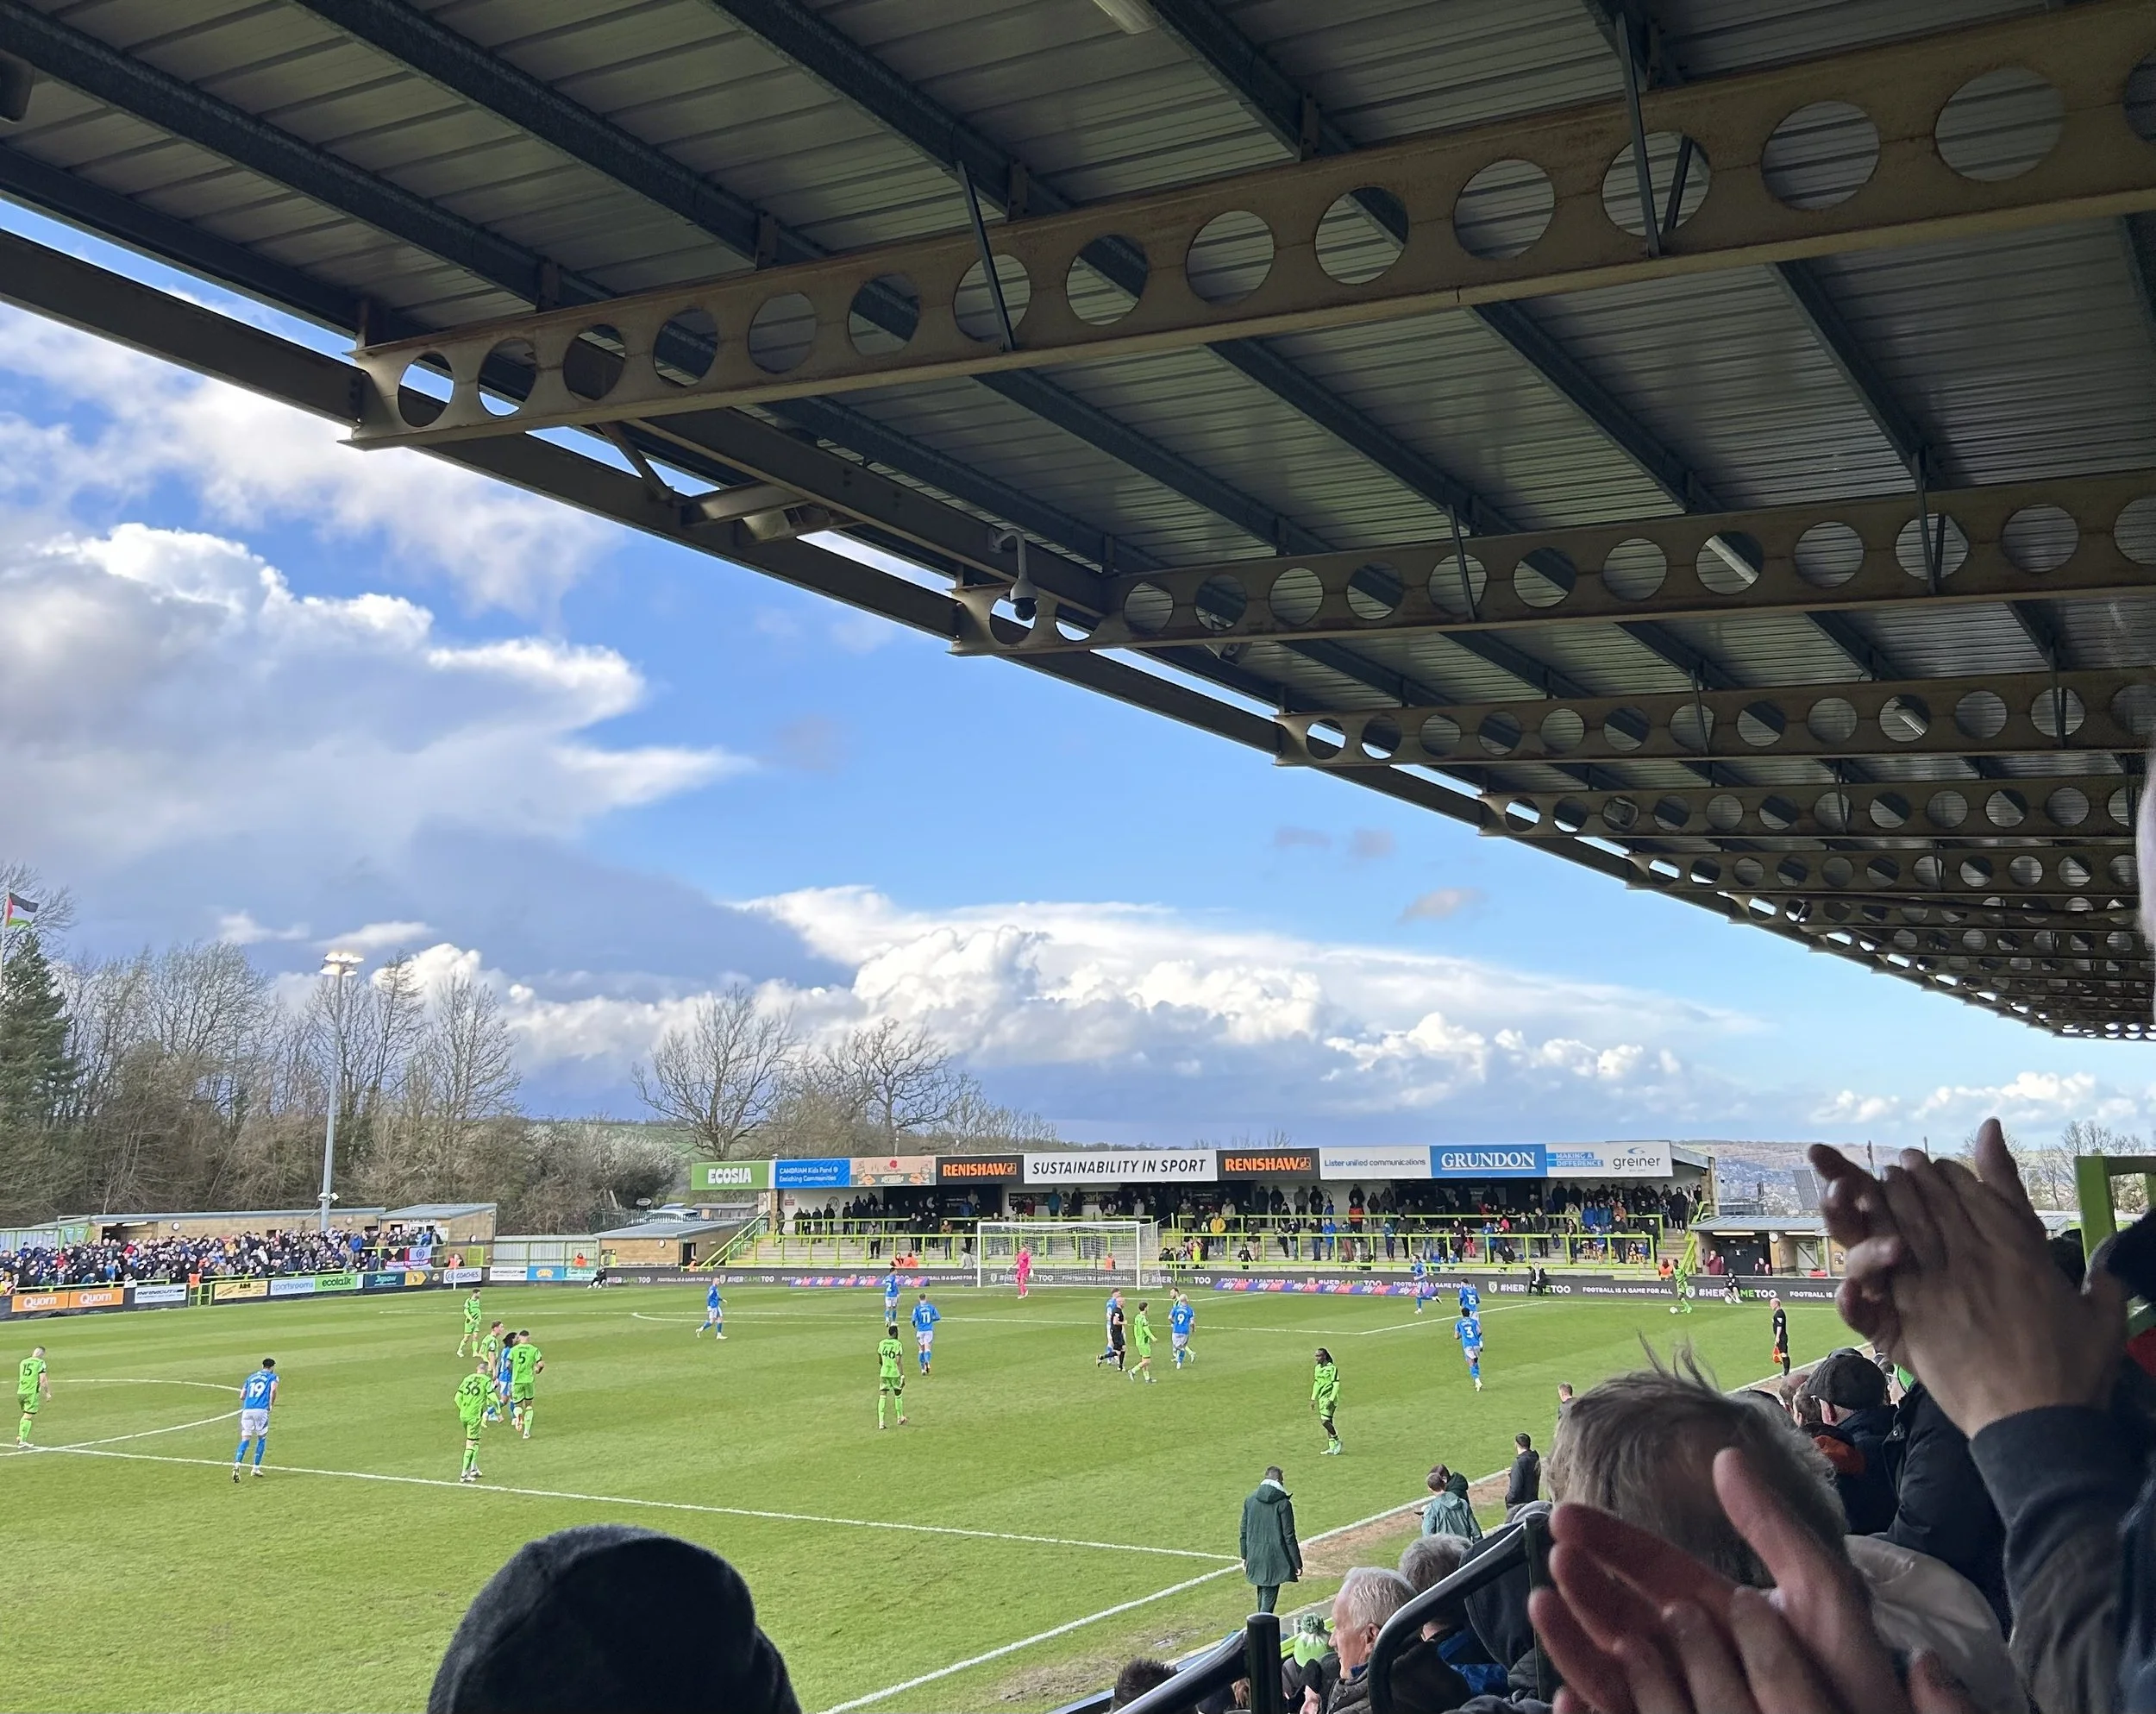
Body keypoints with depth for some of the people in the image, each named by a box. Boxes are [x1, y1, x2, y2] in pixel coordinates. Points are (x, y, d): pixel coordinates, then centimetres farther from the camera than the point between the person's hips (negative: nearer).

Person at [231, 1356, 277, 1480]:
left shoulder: (251, 1377, 25)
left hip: (247, 1410, 3)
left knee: (245, 1439, 3)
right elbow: (273, 1389, -9)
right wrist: (271, 1404, 4)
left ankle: (236, 1464, -19)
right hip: (261, 1410, -3)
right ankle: (256, 1468, 11)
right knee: (262, 1439, 14)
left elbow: (242, 1396, 19)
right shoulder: (272, 1376, 11)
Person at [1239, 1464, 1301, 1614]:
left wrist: (1244, 1557, 17)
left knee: (1262, 1593, 22)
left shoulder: (1250, 1499, 4)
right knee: (1269, 1596, -2)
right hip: (1274, 1558, -5)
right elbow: (1289, 1537, -11)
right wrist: (1297, 1564, -4)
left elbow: (1244, 1531, 8)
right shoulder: (1283, 1504, -12)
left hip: (1255, 1557, 5)